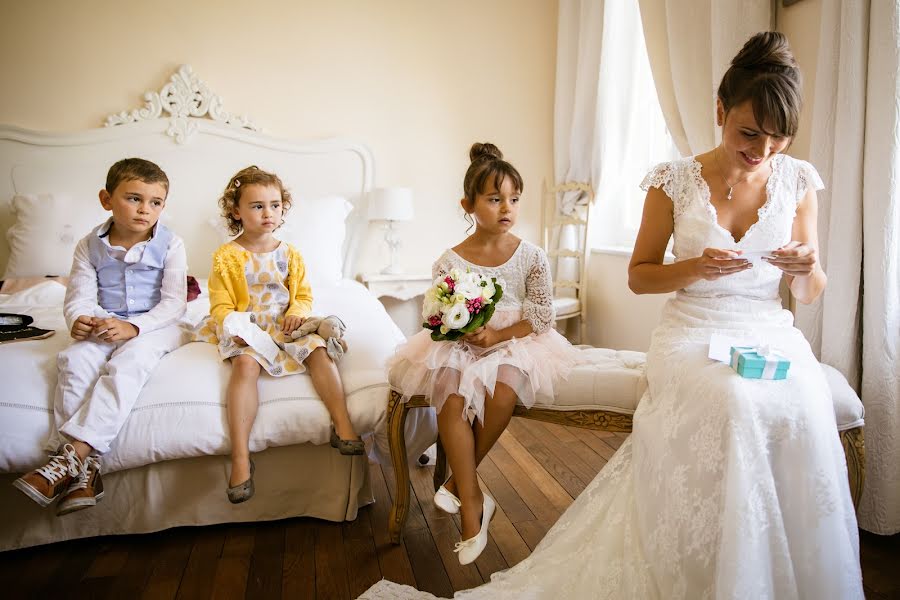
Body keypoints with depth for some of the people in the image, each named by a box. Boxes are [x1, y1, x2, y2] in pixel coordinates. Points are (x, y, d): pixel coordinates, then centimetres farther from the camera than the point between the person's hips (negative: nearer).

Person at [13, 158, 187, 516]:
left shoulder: (170, 245, -4)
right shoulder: (90, 247, 5)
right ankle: (84, 465, -28)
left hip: (153, 326, -3)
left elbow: (174, 304, -10)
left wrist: (133, 327, -24)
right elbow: (80, 296, -2)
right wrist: (79, 320, -26)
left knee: (128, 362, -32)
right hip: (103, 326, 3)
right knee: (75, 360, -26)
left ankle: (74, 454, -33)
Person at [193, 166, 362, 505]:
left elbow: (303, 294, 14)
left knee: (318, 350, -24)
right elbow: (221, 305, -1)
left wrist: (298, 311, -9)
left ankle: (343, 427, -27)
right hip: (246, 332, -3)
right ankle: (240, 457, -37)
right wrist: (234, 327, -21)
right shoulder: (226, 256, 1)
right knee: (245, 364, -33)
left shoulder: (289, 254, 11)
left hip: (285, 327, 4)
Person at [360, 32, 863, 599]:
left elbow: (810, 293, 13)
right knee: (736, 405, -34)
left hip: (772, 335, 3)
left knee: (801, 412, -29)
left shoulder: (798, 179, 6)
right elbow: (639, 275, 6)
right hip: (692, 335, -2)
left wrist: (807, 269, -11)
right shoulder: (675, 180, -1)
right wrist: (696, 268, -13)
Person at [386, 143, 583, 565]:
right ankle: (472, 502, -13)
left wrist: (495, 336, -17)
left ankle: (458, 481, -7)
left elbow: (542, 317, -4)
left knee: (503, 395, -31)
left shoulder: (531, 257, -2)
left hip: (515, 342, 0)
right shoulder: (450, 262, -4)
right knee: (451, 399, -29)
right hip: (459, 347, 1)